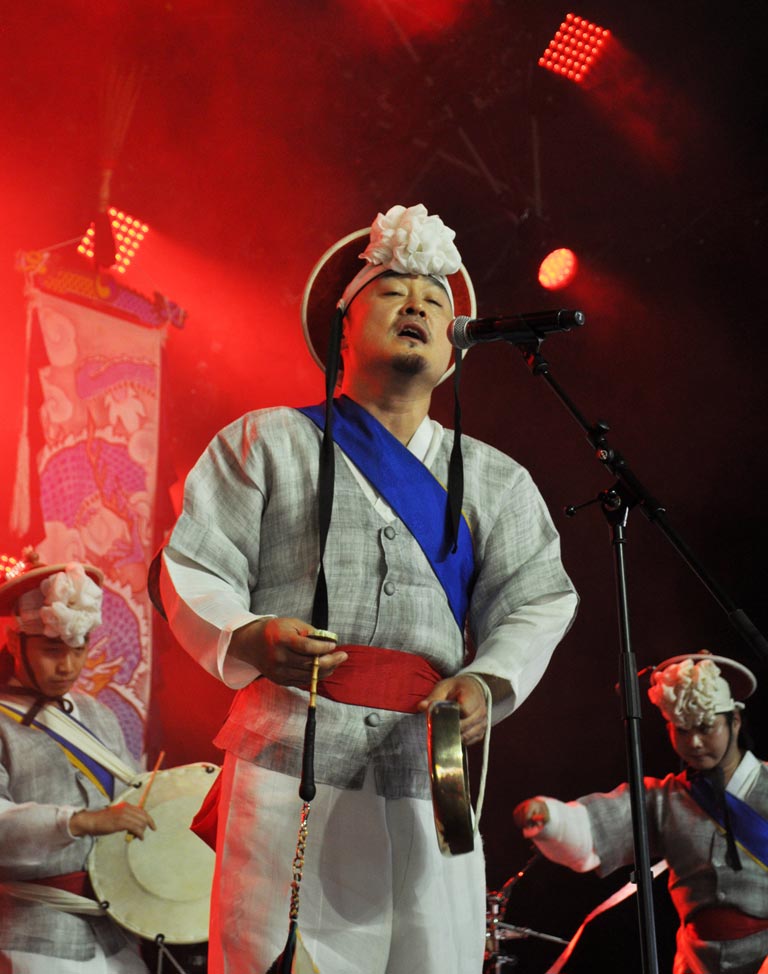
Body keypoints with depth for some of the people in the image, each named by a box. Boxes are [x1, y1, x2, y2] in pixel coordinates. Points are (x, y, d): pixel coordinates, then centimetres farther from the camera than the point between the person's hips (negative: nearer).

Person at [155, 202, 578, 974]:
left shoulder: (494, 478, 22)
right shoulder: (267, 441, 14)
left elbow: (536, 602, 12)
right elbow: (194, 572, 6)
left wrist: (487, 681, -8)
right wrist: (248, 639, -15)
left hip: (430, 768, 3)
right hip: (292, 754, -2)